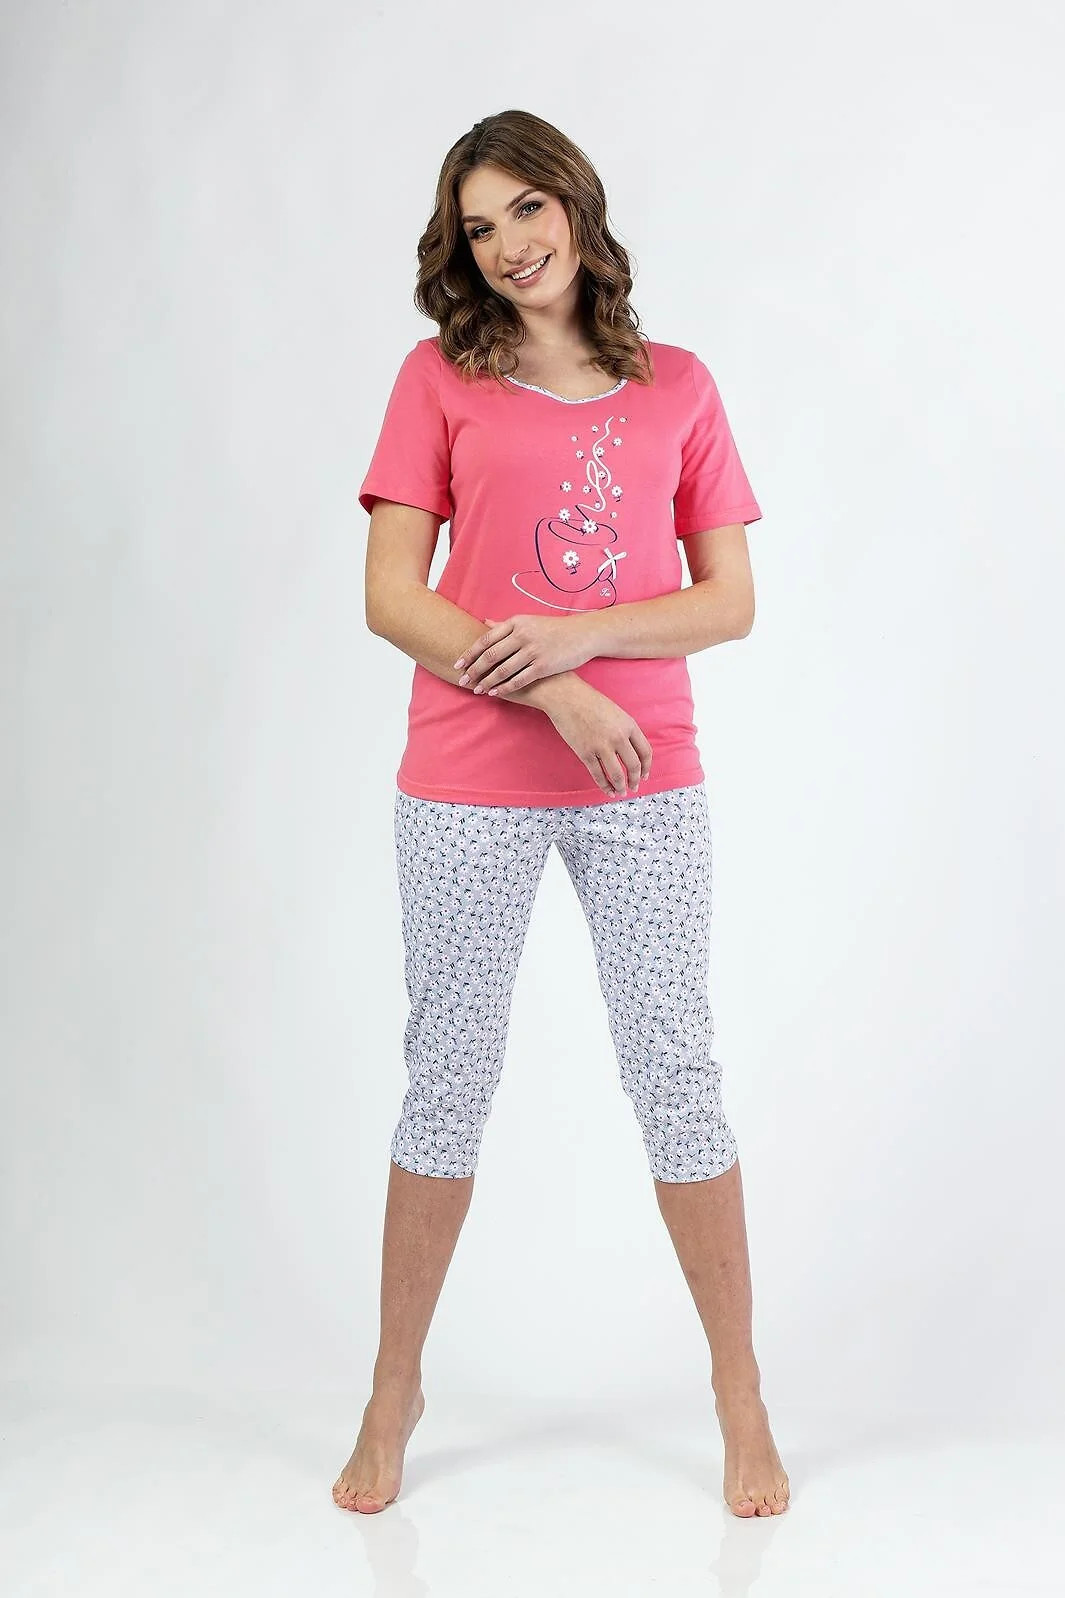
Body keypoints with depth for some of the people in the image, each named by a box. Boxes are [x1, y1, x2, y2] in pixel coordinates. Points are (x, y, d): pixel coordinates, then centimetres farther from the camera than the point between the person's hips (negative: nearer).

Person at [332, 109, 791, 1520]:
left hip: (645, 783, 1)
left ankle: (741, 1396, 20)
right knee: (447, 1082, 8)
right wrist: (552, 698, -15)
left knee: (677, 1074, 5)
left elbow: (731, 602, 3)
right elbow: (392, 597, -5)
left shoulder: (677, 388, 6)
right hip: (469, 785, -1)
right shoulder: (440, 378, 2)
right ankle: (395, 1390, 25)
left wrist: (577, 635, -13)